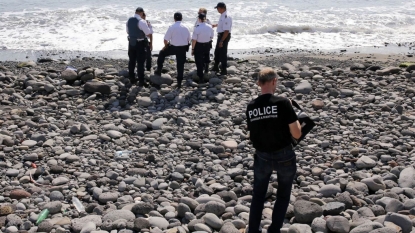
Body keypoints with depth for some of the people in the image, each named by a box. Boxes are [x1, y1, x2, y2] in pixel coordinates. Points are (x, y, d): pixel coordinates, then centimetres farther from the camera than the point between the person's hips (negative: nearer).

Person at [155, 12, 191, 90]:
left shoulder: (172, 27, -11)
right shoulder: (186, 28, 1)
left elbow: (165, 39, -9)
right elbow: (188, 39, 9)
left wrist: (166, 46, 11)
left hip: (173, 47, -3)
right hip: (183, 48, 3)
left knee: (162, 53, 23)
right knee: (180, 65, 10)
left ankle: (159, 70, 24)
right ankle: (179, 82, 14)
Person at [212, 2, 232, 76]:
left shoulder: (226, 17, -26)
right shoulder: (223, 15, 5)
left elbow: (226, 31, -29)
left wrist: (221, 41, -29)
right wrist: (215, 25, 36)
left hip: (224, 36, -10)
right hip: (221, 35, 10)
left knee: (223, 53, -1)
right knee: (217, 51, 21)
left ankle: (224, 70, 10)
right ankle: (216, 67, 37)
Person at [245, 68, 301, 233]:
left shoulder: (251, 107, -4)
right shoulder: (282, 103, -18)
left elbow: (251, 135, 4)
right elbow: (296, 134, -15)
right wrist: (295, 119, 2)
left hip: (262, 157, 3)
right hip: (284, 157, -3)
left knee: (258, 195, 21)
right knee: (283, 195, 19)